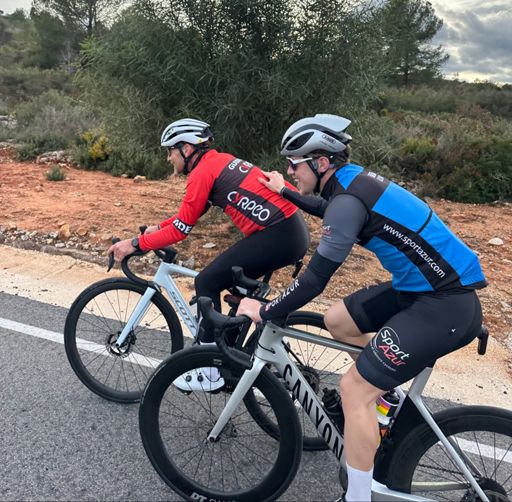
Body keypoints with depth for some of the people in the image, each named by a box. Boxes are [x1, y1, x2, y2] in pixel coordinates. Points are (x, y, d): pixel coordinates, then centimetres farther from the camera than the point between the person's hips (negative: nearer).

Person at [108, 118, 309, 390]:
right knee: (236, 282, 24)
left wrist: (135, 243, 1)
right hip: (293, 230, 10)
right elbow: (191, 211, 29)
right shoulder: (218, 161, 20)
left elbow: (181, 230, -7)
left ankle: (211, 372, 7)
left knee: (207, 282, -1)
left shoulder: (202, 171, -8)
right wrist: (158, 227, 26)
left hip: (277, 236, -10)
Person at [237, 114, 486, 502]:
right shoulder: (352, 179, 7)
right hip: (418, 286, 10)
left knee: (355, 388, -6)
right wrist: (285, 192, 39)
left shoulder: (348, 199, -22)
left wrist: (264, 312, -10)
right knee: (337, 322, 17)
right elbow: (330, 210, 31)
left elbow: (315, 280, -24)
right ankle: (391, 391, 31)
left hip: (446, 305, -10)